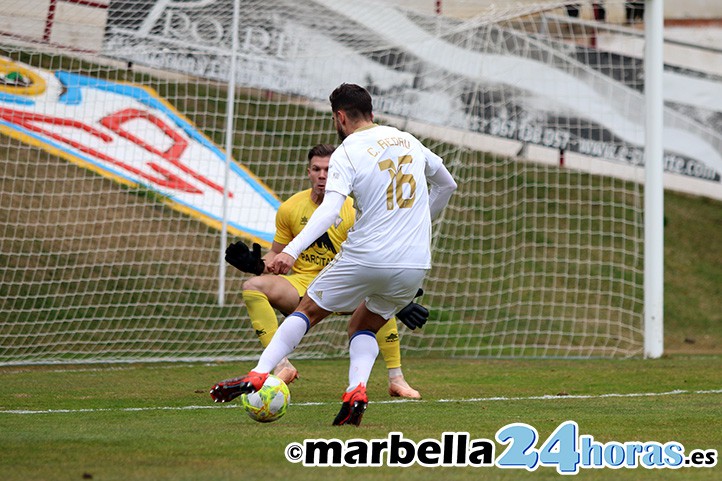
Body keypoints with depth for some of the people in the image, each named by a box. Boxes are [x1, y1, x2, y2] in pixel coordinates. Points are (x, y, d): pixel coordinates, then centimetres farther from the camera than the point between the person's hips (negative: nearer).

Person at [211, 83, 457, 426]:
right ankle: (357, 391, -3)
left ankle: (258, 375, 4)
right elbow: (446, 184, 27)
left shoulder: (346, 153, -5)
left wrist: (291, 250, -30)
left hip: (365, 257, -5)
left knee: (309, 310, 15)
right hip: (415, 264, 5)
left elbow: (330, 208, -21)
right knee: (363, 327, 23)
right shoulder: (408, 141, 13)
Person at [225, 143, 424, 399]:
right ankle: (282, 367, -28)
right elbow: (277, 254, 12)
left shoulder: (353, 210, -6)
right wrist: (256, 264, -10)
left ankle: (396, 379, -19)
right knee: (252, 286, -25)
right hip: (301, 283, 2)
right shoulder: (290, 208, 2)